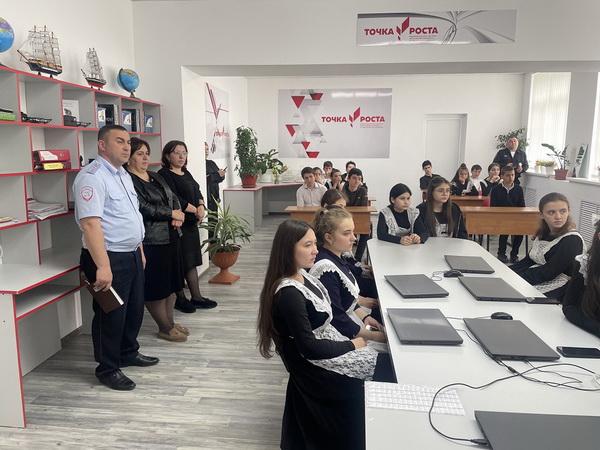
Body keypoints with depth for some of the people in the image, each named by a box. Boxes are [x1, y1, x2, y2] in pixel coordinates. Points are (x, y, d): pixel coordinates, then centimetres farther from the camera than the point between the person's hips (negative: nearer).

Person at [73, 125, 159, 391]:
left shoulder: (123, 175, 13)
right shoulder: (92, 177, -17)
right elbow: (90, 223, -26)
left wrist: (140, 250, 20)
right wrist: (103, 267, -30)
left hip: (132, 254, 9)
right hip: (109, 258, -9)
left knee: (135, 309, 20)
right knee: (111, 315, 4)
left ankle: (128, 353, 40)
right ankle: (107, 369, 22)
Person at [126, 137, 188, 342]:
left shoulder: (155, 177, 15)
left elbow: (173, 197, 15)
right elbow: (144, 208, -20)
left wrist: (177, 215, -5)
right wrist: (172, 213, -12)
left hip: (170, 236, 9)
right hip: (150, 241, -9)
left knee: (171, 281, 14)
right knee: (155, 286, 2)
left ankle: (170, 322, 28)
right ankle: (164, 328, 15)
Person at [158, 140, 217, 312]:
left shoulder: (186, 173, 16)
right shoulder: (164, 174, -10)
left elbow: (198, 193, 14)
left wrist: (201, 207, -6)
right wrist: (195, 210, -12)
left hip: (191, 224, 8)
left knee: (192, 261, 12)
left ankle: (196, 297, 20)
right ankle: (180, 299, 13)